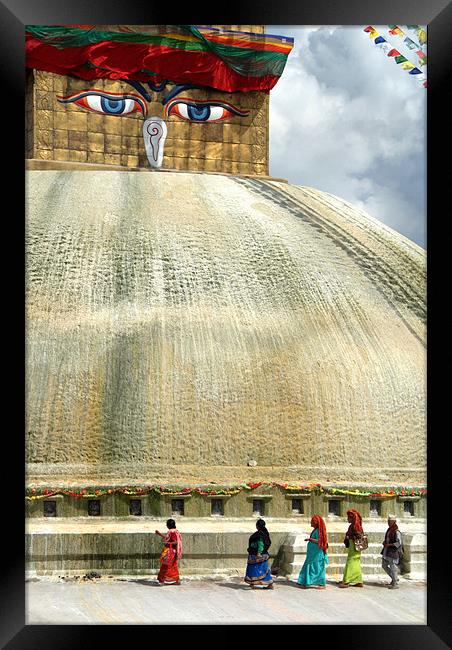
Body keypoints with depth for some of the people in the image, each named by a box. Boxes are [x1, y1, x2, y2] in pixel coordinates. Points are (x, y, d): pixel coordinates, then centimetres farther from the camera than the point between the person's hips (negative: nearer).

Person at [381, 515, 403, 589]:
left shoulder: (396, 532, -15)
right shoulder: (389, 530, 12)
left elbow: (399, 543, -21)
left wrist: (389, 545, -19)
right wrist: (384, 543, 6)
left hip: (393, 552, -10)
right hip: (387, 551, 10)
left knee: (393, 567, -5)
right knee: (384, 565, 14)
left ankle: (395, 584, 4)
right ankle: (394, 578, 28)